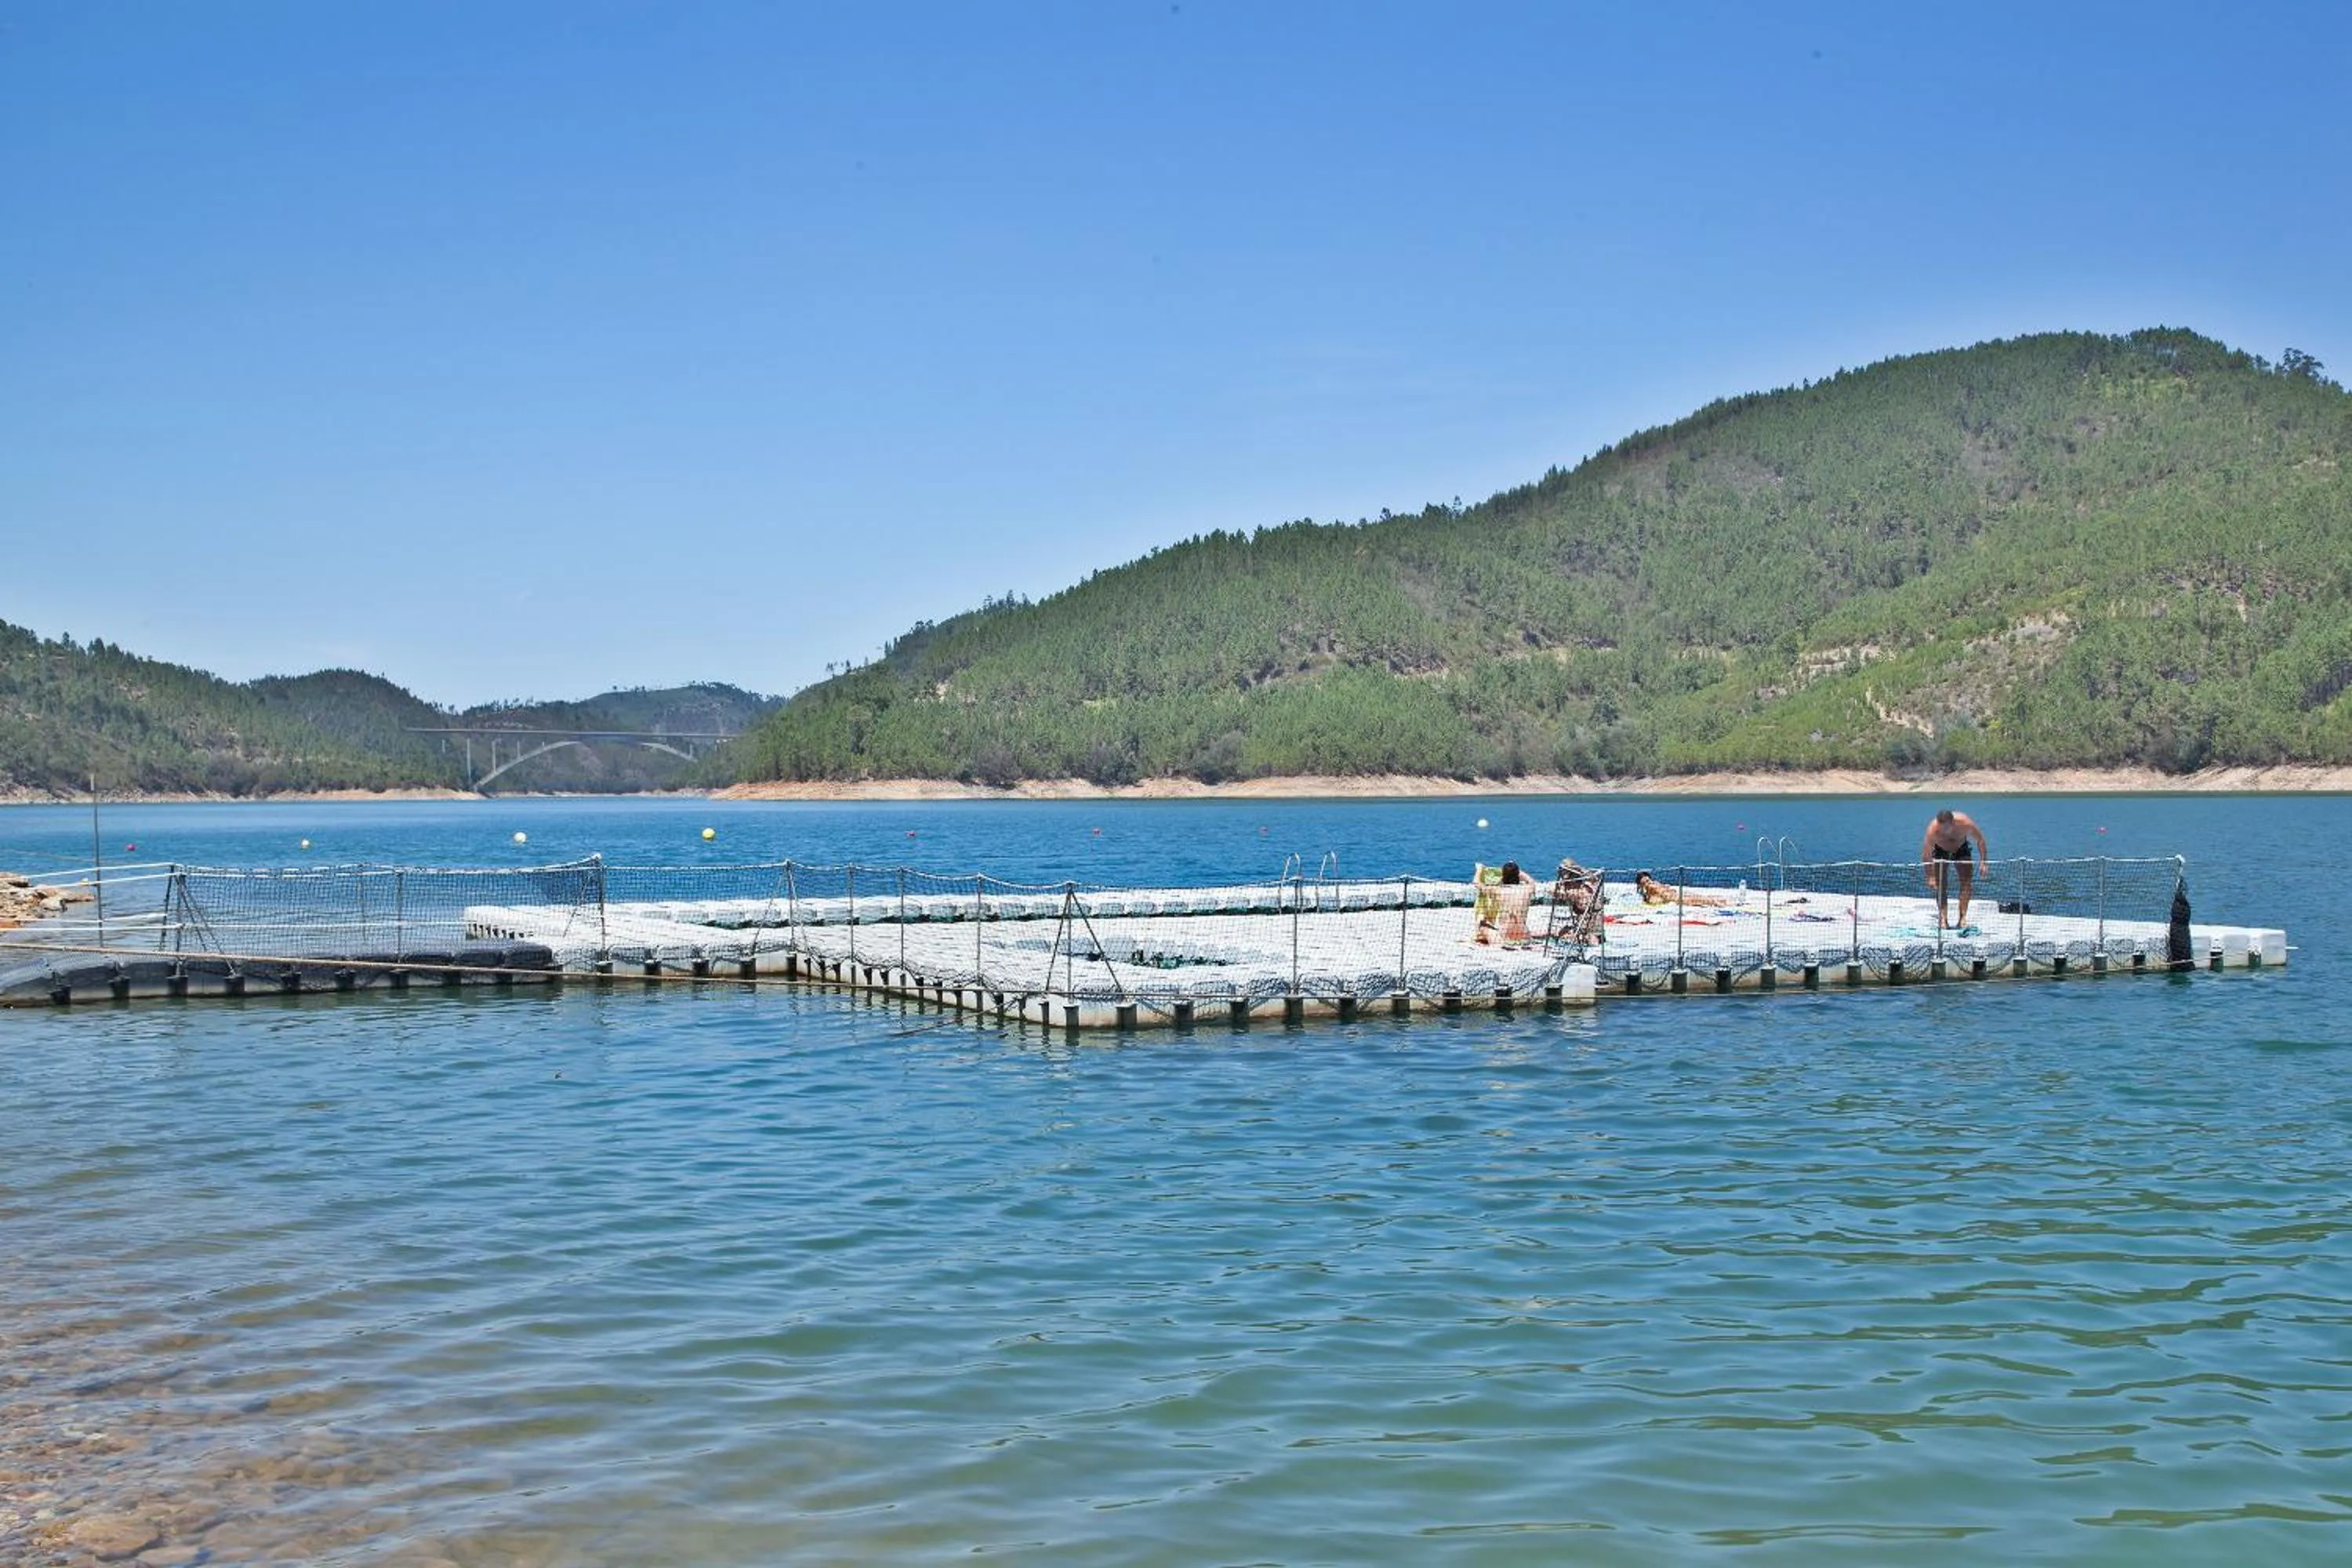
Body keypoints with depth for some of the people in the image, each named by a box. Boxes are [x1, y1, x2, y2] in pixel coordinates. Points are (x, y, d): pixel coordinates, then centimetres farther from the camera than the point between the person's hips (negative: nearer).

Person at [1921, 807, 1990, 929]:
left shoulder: (1965, 823, -35)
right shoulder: (1933, 830, -37)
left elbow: (1980, 840, -16)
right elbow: (1926, 855, -33)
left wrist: (1983, 862, -19)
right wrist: (1930, 877, -40)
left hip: (1961, 849, 1)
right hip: (1940, 850, -1)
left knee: (1967, 883, -13)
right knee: (1941, 885, -12)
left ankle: (1963, 917, -14)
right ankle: (1942, 918, -12)